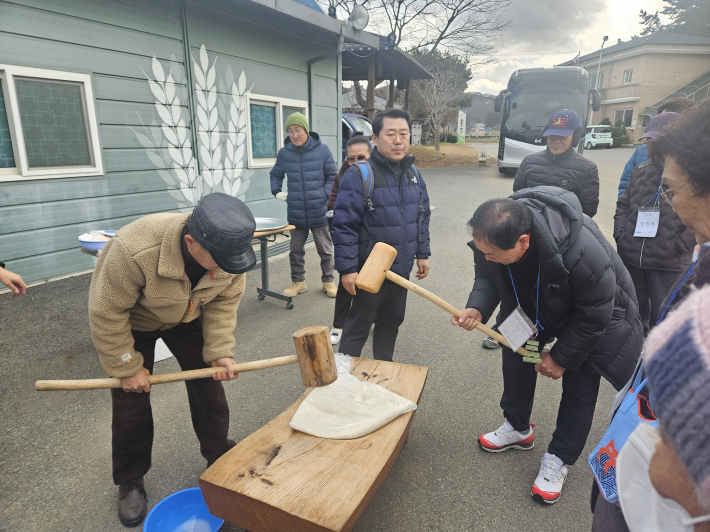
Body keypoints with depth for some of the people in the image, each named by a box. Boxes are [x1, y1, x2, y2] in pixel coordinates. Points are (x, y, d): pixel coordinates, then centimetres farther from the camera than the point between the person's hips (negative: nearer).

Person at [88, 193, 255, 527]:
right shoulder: (134, 249, -43)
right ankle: (130, 481, 27)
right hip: (131, 322, -3)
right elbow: (107, 314, -28)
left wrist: (219, 350, -23)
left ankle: (219, 460, 26)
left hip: (187, 319, 4)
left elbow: (223, 301, -14)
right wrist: (127, 367, -19)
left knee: (208, 386, 4)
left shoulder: (228, 250, -29)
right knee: (131, 401, 2)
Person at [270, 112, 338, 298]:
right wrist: (276, 191, 3)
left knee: (325, 249, 8)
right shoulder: (284, 153, 3)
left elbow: (332, 175, 3)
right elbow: (275, 175, 19)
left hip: (319, 212, -2)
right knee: (296, 250, 12)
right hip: (296, 213, 2)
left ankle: (328, 281, 23)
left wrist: (325, 195, -9)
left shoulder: (322, 150, -3)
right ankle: (298, 281, 27)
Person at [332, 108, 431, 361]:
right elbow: (344, 225, -19)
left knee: (391, 322, 21)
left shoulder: (413, 174, 7)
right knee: (358, 326, 8)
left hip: (401, 269, 7)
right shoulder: (358, 175, -17)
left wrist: (422, 253, 13)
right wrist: (347, 268, -20)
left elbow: (422, 217, 15)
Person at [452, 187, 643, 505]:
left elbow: (594, 316, -29)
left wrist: (561, 357, -18)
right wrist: (477, 308, -33)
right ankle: (517, 428, 36)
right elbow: (487, 275, -12)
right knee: (516, 355, 11)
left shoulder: (582, 252, -44)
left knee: (580, 385, -2)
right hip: (533, 303, 5)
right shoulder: (490, 236, -30)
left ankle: (558, 459, 20)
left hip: (594, 310, -5)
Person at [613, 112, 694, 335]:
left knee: (661, 320, 6)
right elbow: (623, 204, 17)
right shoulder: (641, 170, 10)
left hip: (669, 266, -5)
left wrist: (679, 246, -15)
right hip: (630, 259, 5)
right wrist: (620, 235, 5)